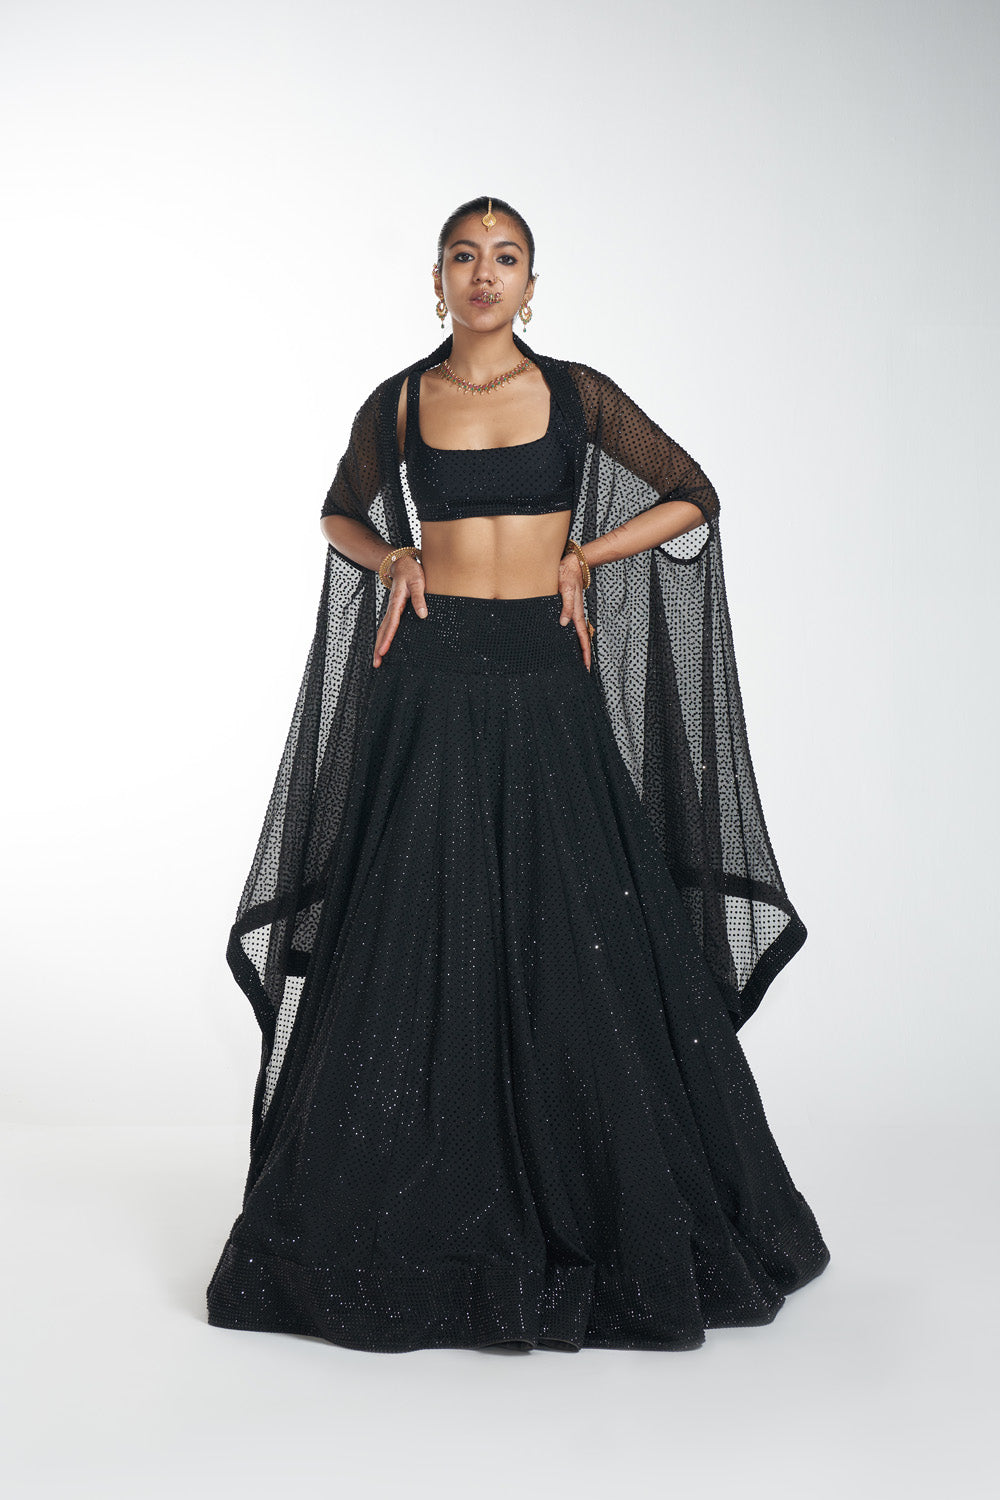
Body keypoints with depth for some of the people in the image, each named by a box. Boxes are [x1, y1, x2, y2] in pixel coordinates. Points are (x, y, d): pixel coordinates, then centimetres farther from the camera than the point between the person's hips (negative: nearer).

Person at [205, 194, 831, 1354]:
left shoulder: (576, 393, 4)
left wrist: (581, 557, 0)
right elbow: (341, 517, 23)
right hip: (431, 683, 0)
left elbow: (691, 498, 10)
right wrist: (398, 561, 3)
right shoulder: (396, 405, 6)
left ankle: (631, 1226, 17)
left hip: (546, 687, 0)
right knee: (421, 942, 0)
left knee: (579, 943, 1)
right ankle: (413, 1230, 13)